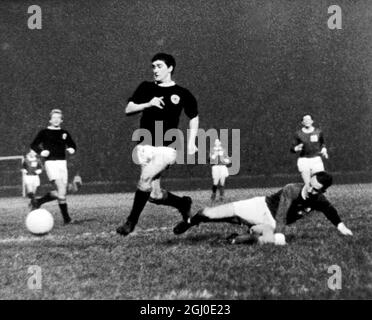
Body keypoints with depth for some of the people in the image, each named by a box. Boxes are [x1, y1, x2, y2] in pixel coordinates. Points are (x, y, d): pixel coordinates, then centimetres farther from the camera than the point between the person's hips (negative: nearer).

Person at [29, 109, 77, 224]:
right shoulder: (44, 132, 2)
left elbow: (72, 145, 23)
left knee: (60, 193, 4)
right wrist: (41, 152, -13)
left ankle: (38, 201, 23)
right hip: (50, 163, -5)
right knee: (61, 191, -18)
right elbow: (33, 145, 5)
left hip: (62, 163, 5)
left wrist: (72, 149, 0)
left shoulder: (64, 133, 13)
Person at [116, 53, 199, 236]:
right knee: (155, 195, 2)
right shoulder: (146, 88, 8)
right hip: (145, 146, 3)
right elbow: (128, 109, 3)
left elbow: (194, 117, 15)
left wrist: (191, 142, 5)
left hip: (167, 147, -3)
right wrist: (148, 104, -13)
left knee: (145, 179, -25)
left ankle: (131, 221, -10)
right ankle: (183, 203, 30)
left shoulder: (181, 94, 4)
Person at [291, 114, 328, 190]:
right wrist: (297, 148, -17)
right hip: (303, 160, -1)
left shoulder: (318, 132, 7)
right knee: (307, 185, -3)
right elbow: (292, 148, 5)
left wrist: (324, 150, 5)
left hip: (316, 160, 1)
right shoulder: (298, 134, 2)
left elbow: (322, 143, 24)